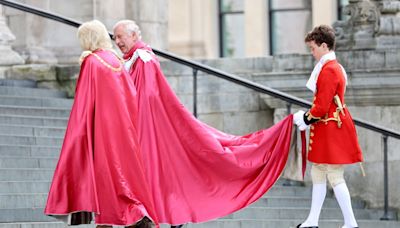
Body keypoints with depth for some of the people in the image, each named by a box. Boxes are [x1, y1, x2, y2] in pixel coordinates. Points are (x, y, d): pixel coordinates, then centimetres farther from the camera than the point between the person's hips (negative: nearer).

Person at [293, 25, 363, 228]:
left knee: (335, 177, -6)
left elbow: (322, 107, -22)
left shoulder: (328, 70, -19)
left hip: (330, 130, -10)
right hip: (327, 129, 10)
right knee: (318, 175, 15)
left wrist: (305, 119, -6)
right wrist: (308, 118, 11)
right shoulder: (334, 67, 13)